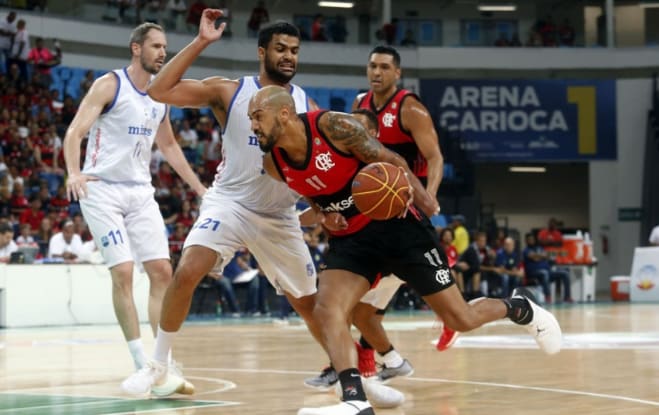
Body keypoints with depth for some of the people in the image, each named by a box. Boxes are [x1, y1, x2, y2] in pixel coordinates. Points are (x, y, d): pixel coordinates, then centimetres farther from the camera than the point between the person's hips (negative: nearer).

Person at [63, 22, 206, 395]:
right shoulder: (109, 85, -9)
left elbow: (169, 145, 24)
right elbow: (75, 131, -16)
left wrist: (199, 187, 21)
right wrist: (73, 173, -34)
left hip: (141, 191, 6)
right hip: (103, 189, -6)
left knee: (162, 271, -1)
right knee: (123, 273, -12)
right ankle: (143, 366, -10)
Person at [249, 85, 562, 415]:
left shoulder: (333, 126, -23)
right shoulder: (273, 164, -5)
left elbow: (389, 160, -13)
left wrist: (421, 197, -23)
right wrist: (322, 213, -4)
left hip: (396, 225, -5)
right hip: (350, 239, 5)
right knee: (325, 311, -20)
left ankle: (518, 308, 31)